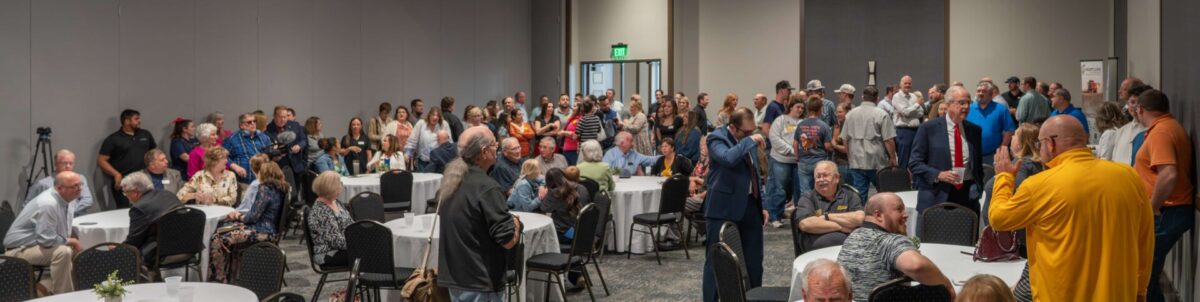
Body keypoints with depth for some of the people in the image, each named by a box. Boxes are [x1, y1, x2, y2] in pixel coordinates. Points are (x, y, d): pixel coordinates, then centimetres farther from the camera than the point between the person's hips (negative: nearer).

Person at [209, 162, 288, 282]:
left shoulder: (265, 189, -16)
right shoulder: (281, 189, 11)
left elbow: (253, 217, -16)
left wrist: (239, 216, 3)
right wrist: (240, 214, 11)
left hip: (262, 231, -10)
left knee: (218, 239, -10)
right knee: (219, 230, 13)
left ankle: (218, 278, -1)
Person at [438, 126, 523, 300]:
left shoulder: (449, 181, 5)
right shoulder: (487, 188, -20)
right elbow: (508, 240, -21)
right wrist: (515, 222, 1)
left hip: (452, 276, 8)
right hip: (479, 283, -8)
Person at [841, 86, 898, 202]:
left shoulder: (850, 114, 6)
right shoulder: (882, 114, -6)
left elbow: (845, 139, 10)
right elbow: (889, 140, -10)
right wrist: (893, 159, 1)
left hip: (856, 162, 3)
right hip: (877, 162, -3)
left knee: (859, 195, 3)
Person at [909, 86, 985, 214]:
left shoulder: (974, 130, 10)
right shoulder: (928, 128, -3)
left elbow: (978, 163, 19)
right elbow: (914, 163, -5)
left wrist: (978, 189, 8)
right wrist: (938, 175, -18)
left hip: (968, 195, 4)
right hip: (937, 196, -3)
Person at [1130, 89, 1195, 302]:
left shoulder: (1160, 132, -18)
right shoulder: (1171, 126, 14)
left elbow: (1169, 175, -29)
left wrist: (1154, 208, -20)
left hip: (1165, 213, -10)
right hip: (1174, 210, 10)